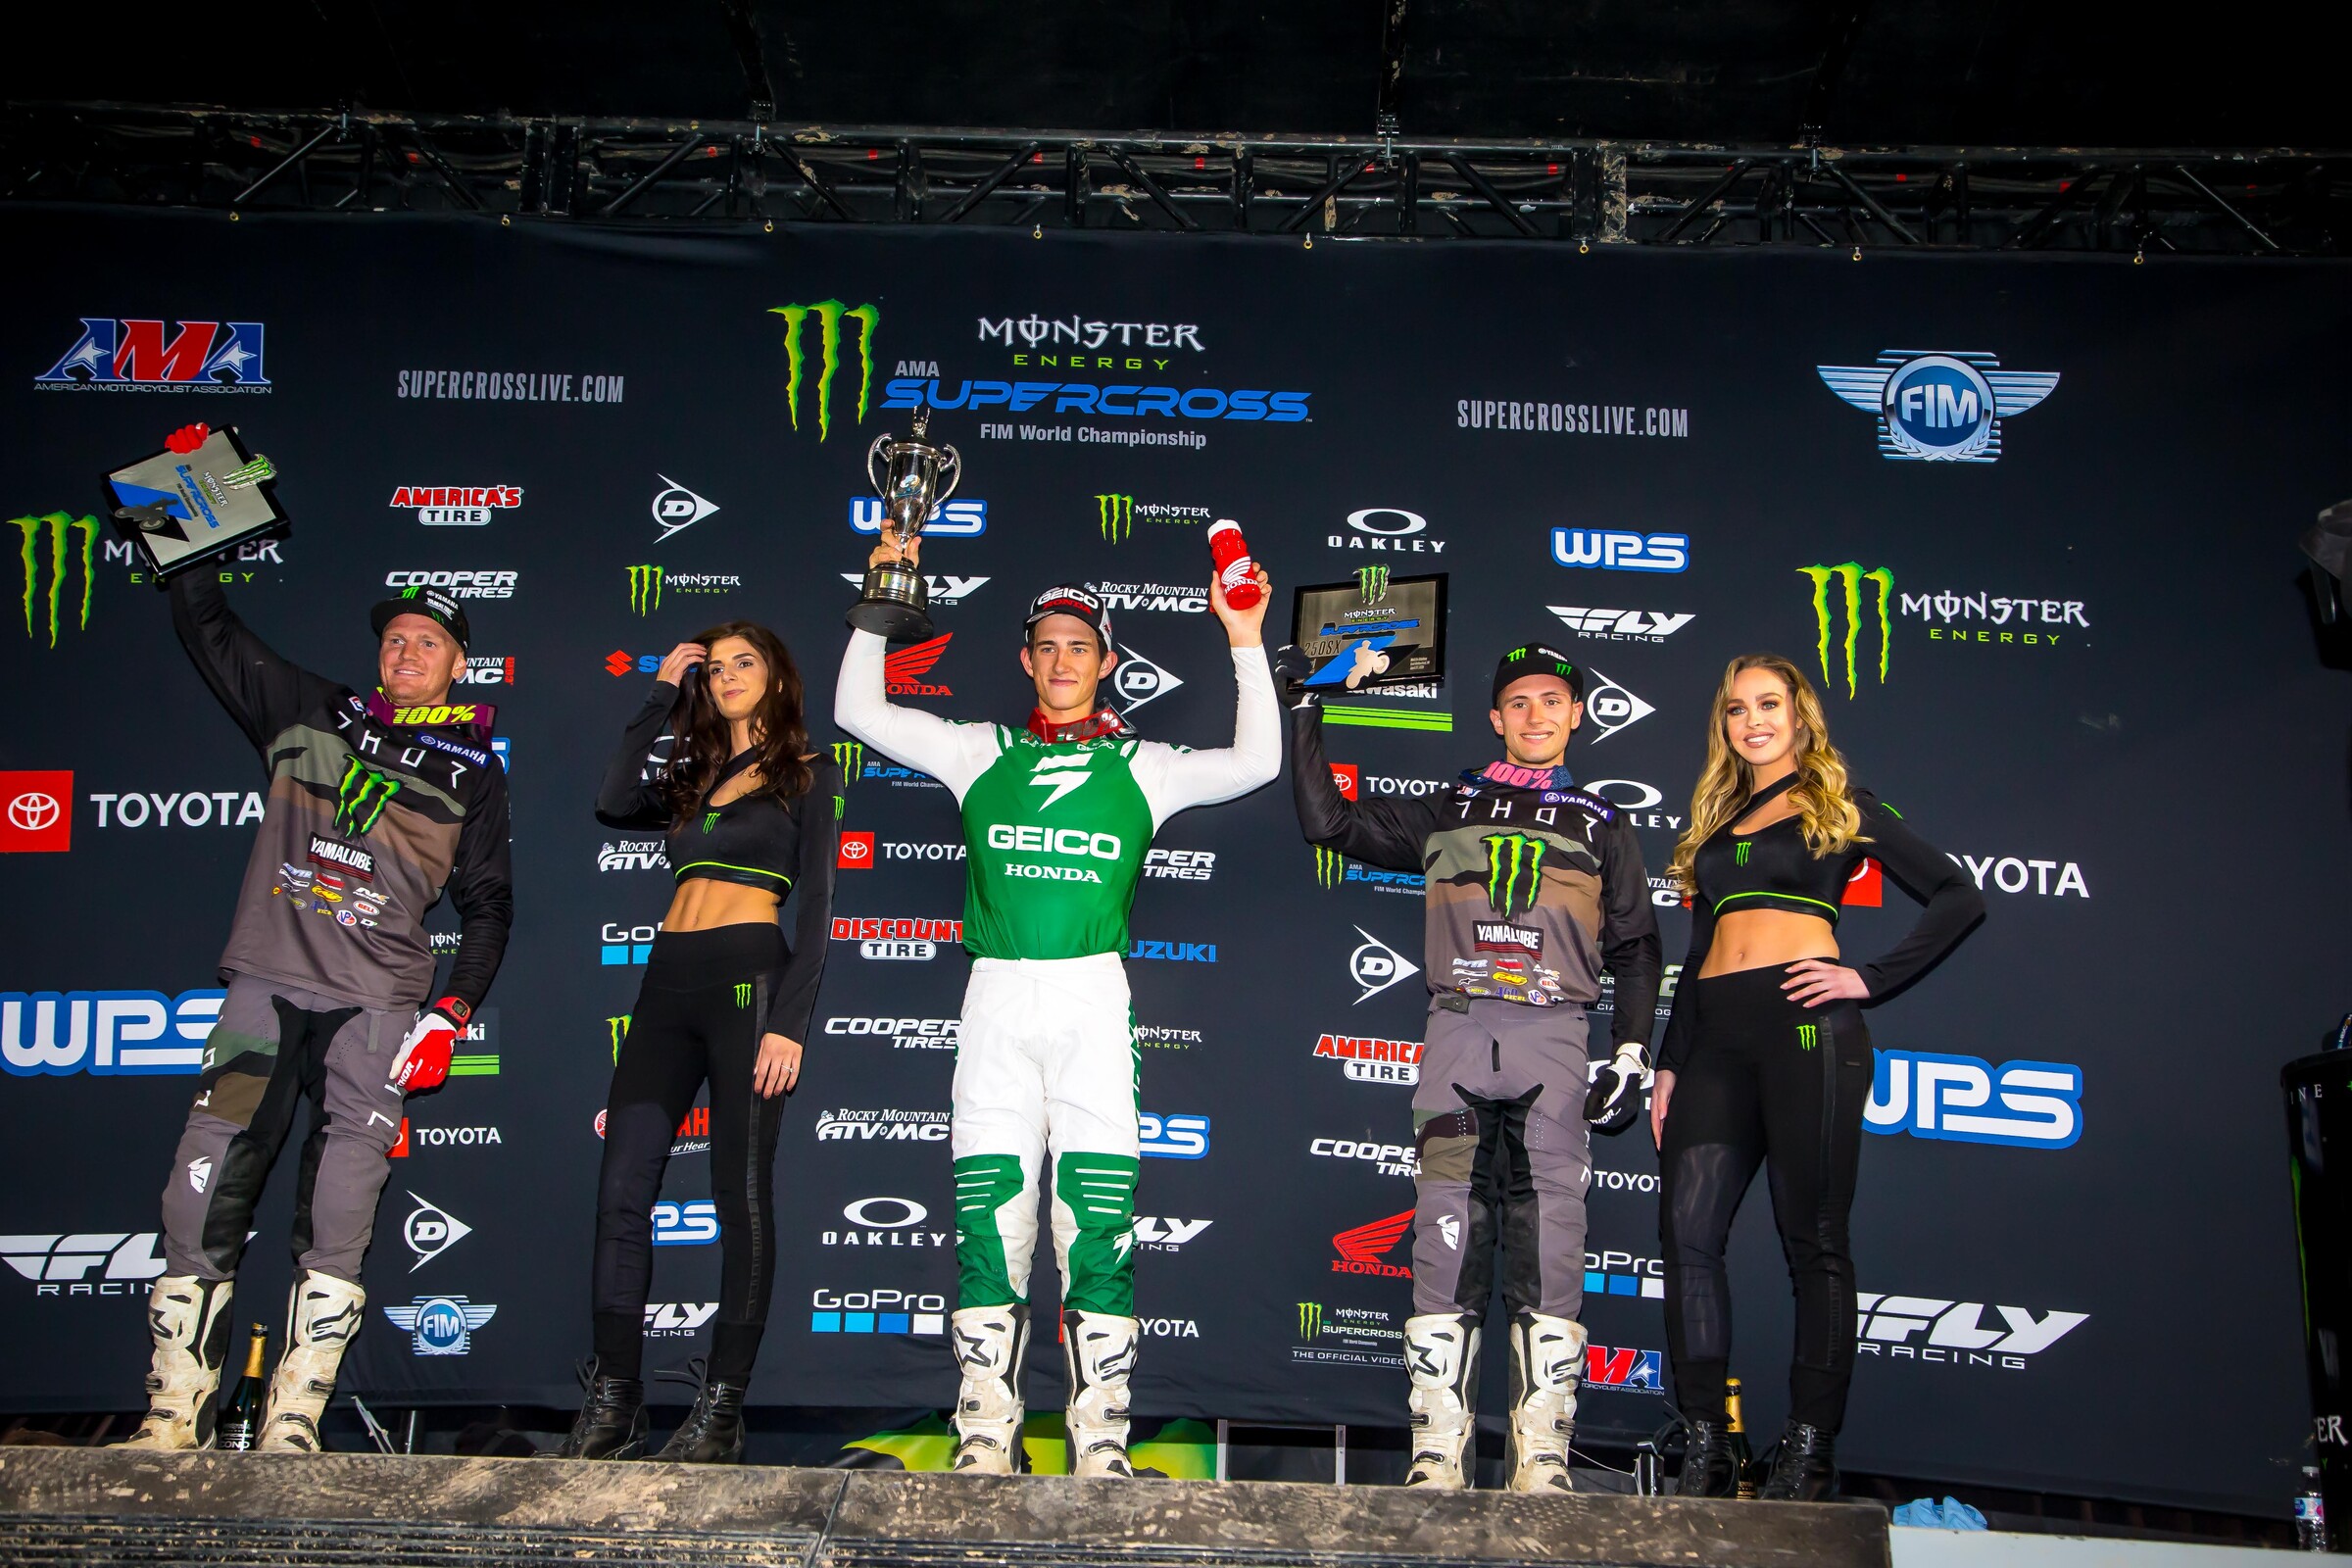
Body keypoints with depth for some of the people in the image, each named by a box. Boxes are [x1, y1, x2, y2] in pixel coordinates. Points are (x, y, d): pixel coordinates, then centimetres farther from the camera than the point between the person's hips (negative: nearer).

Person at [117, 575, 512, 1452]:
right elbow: (204, 624, 23)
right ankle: (173, 1416, 1)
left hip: (376, 1004, -1)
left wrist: (451, 1012, 2)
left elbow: (489, 905, 13)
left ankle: (292, 1421, 0)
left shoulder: (474, 769, 13)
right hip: (265, 985, 1)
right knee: (203, 1191, -6)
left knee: (335, 1228, -6)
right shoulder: (308, 712, 17)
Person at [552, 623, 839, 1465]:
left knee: (740, 1196, -4)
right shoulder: (691, 775, 23)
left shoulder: (807, 775, 6)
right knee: (621, 1190, -1)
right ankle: (613, 1407, 4)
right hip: (668, 981, 6)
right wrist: (660, 699, 10)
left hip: (747, 981, -6)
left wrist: (789, 1022, -11)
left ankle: (722, 1409, 1)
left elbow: (816, 907, -1)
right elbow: (614, 803, 5)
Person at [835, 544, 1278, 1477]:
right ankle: (985, 1442, 5)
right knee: (988, 1221, -1)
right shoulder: (981, 752, 16)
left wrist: (1245, 643, -2)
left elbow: (1255, 764, 1)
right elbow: (858, 712, 15)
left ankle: (1101, 1443, 0)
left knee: (1099, 1223, -5)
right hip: (996, 997, 1)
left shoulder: (1141, 766, 13)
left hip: (1094, 997, -1)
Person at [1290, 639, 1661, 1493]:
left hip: (1552, 1037, 0)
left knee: (1549, 1238, -7)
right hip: (1457, 1031, 0)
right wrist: (1306, 712, 13)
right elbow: (1328, 822, 14)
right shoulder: (1448, 811, 19)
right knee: (1446, 1230, -6)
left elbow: (1635, 951, 17)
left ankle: (1541, 1454, -5)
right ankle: (1437, 1450, -5)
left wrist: (1630, 1056, 6)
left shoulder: (1602, 826, 19)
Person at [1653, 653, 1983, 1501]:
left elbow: (1959, 899, 4)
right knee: (1687, 1229, -8)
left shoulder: (1841, 807, 9)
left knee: (1814, 1241, -4)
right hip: (1717, 1036, 5)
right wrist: (1668, 1063, 15)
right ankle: (1707, 1446, -3)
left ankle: (1809, 1454, 1)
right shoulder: (1716, 821, 23)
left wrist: (1871, 980, -5)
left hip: (1806, 1026, -5)